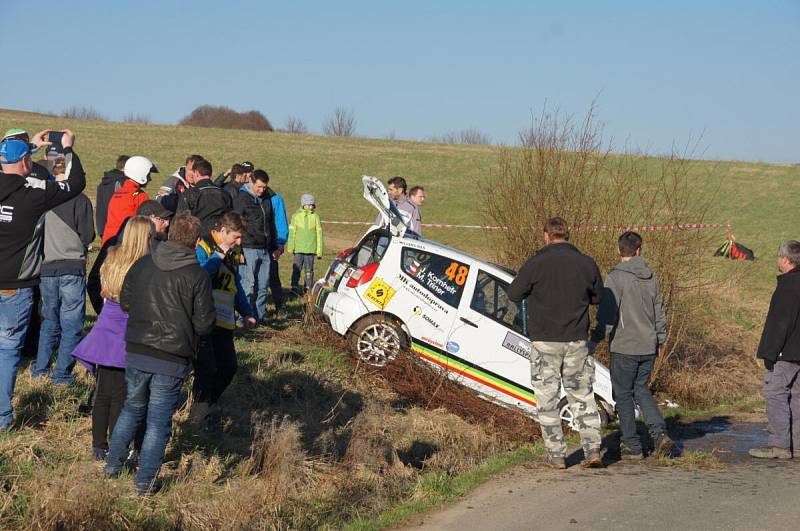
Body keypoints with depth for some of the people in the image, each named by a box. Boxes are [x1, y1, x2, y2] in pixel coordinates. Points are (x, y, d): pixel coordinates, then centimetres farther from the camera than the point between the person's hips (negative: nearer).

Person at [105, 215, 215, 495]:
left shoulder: (142, 264, 0)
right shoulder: (197, 276, -13)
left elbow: (124, 302, 10)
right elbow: (205, 324, -9)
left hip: (135, 353, 4)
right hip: (172, 360, -4)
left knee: (132, 408, 24)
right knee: (158, 421, 7)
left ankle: (113, 465, 31)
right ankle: (145, 481, 12)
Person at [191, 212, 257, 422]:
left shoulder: (232, 254, 18)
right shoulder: (202, 247, -9)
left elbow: (236, 286, 28)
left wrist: (246, 313, 23)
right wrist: (219, 256, -21)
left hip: (224, 323, 9)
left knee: (228, 368, 7)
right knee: (206, 369, -11)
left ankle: (204, 409, 22)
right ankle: (197, 420, -3)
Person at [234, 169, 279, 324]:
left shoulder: (266, 200, 16)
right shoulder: (241, 199, -5)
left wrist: (275, 247, 23)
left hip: (265, 250, 6)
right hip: (249, 249, -6)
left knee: (263, 286, 7)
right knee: (248, 285, -7)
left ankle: (260, 316, 12)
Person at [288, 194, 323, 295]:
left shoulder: (315, 217, 4)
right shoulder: (296, 216, 3)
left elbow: (319, 234, 7)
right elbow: (292, 232, 5)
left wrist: (319, 250, 4)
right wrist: (291, 247, 0)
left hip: (311, 248, 1)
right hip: (298, 248, -1)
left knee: (309, 269, 4)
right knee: (297, 268, -3)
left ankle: (308, 287, 12)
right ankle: (294, 287, 1)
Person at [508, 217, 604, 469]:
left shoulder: (536, 263, -10)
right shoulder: (586, 263, 0)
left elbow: (514, 294, -1)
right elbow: (597, 297, 13)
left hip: (544, 341, -3)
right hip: (577, 341, 3)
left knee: (547, 400, 6)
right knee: (583, 397, 13)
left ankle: (556, 455, 7)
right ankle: (592, 450, 5)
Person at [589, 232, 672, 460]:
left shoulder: (615, 277, -12)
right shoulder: (651, 278, 7)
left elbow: (608, 313, -16)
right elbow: (659, 313, 14)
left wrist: (595, 339, -9)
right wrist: (659, 340, 26)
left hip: (624, 347, -6)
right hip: (648, 347, 6)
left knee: (623, 395, 5)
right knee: (641, 390, 19)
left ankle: (632, 446, 9)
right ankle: (659, 432, 3)